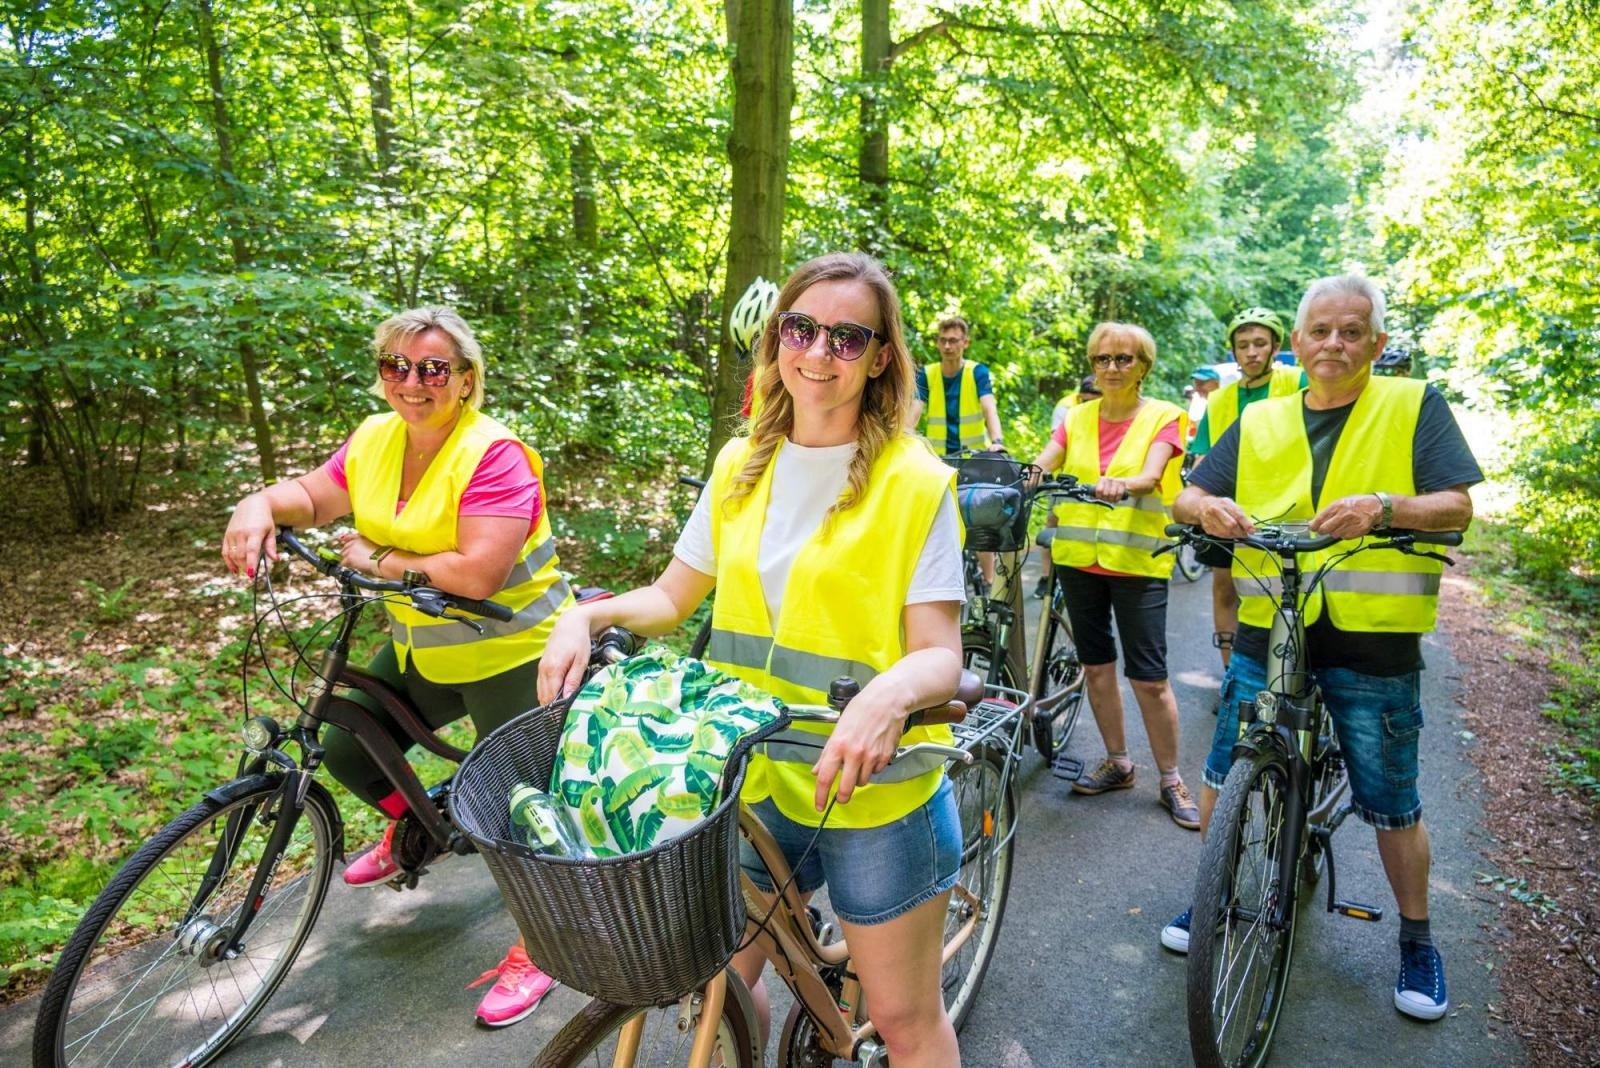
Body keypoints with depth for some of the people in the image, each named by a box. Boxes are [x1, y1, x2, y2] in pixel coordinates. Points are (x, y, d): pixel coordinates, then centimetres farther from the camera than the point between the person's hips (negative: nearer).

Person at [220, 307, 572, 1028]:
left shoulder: (492, 454, -24)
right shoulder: (375, 439, 1)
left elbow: (478, 572, -31)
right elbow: (313, 496, 10)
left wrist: (378, 561, -20)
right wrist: (260, 504, -13)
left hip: (509, 654, -7)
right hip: (422, 649, 8)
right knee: (348, 751, 13)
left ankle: (534, 949, 22)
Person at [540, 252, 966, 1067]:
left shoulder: (915, 483, -11)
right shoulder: (741, 467, 4)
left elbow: (940, 655, -14)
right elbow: (673, 597, 11)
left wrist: (891, 694, -36)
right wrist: (588, 614, -7)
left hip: (872, 786, -4)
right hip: (755, 776, 4)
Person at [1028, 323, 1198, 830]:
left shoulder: (1163, 417, -1)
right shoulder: (1076, 419, 9)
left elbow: (1151, 476, -18)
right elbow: (1039, 468, -4)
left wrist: (1122, 485, -40)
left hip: (1138, 560, -4)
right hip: (1078, 558, 4)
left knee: (1149, 677, -2)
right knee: (1096, 665, 12)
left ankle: (1171, 780, 14)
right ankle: (1117, 763, 28)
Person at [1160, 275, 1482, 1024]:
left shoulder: (1414, 406, 2)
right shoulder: (1259, 422, 8)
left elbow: (1456, 507, -6)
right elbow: (1186, 498, 7)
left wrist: (1384, 506, -26)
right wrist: (1208, 508, -17)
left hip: (1374, 639, -2)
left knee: (1393, 806, 10)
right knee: (1224, 774, 9)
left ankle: (1417, 941, 33)